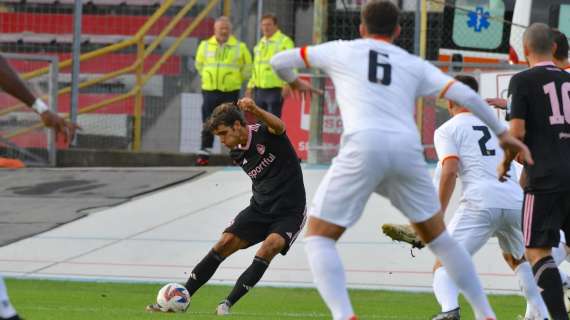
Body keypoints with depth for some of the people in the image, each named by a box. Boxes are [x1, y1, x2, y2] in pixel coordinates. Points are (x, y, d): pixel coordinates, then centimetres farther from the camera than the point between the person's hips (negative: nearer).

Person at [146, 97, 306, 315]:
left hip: (289, 213, -6)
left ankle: (227, 304, -26)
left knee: (268, 249, -29)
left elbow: (279, 126, -41)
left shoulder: (266, 134, -15)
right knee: (224, 244, -7)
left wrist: (256, 111, -58)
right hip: (260, 208, 6)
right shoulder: (237, 154, 5)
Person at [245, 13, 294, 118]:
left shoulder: (284, 41, -5)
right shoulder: (260, 43, 20)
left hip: (275, 89, -8)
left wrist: (287, 84, -24)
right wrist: (250, 86, 23)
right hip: (259, 89, 8)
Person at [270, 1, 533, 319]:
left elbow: (279, 61, 30)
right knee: (437, 236, 23)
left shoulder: (342, 51, 20)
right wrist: (502, 132, 25)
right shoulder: (414, 65, 24)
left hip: (363, 147, -3)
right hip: (407, 149, 3)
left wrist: (293, 81, 53)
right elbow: (465, 95, 14)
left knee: (319, 236, 5)